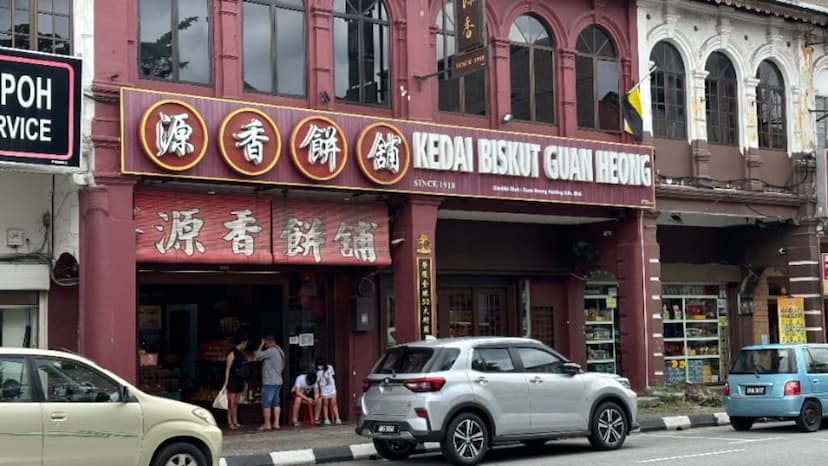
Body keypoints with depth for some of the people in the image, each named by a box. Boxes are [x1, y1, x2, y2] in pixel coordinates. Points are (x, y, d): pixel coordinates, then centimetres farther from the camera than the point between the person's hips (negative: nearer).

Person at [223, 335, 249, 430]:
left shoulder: (241, 353, 15)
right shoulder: (232, 353, -11)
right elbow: (227, 368, -14)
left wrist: (244, 381, 19)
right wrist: (226, 382, -18)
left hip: (239, 380, 9)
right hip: (233, 380, -9)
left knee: (236, 402, 12)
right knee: (231, 402, -6)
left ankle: (235, 421, 16)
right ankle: (230, 422, -3)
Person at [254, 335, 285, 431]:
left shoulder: (271, 351, -14)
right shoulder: (280, 352, 16)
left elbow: (258, 356, -14)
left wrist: (261, 345, -4)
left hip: (269, 382, -9)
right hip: (278, 381, 9)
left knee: (266, 403, -4)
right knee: (276, 403, 9)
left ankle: (267, 424, -3)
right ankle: (276, 423, 6)